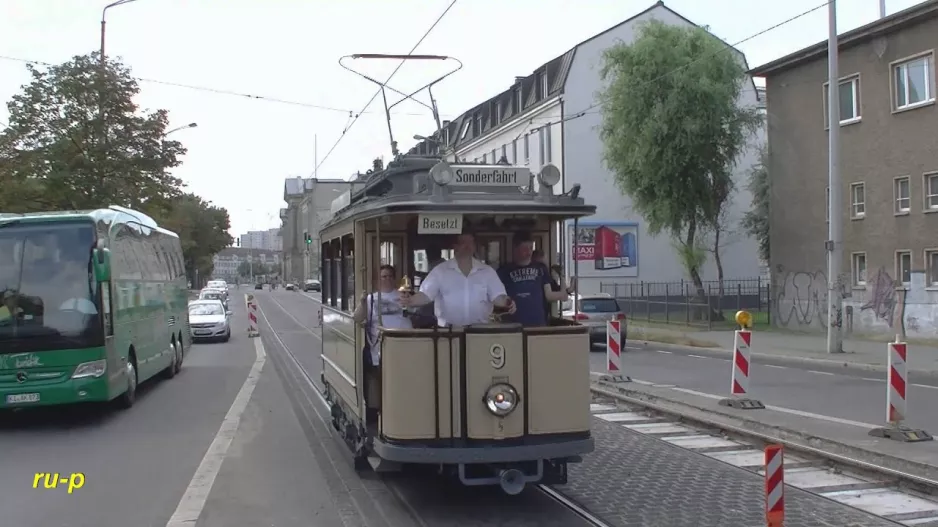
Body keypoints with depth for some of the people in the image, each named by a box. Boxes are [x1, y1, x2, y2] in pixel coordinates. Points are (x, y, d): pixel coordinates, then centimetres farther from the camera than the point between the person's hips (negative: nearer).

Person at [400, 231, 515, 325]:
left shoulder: (487, 271, 8)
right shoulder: (440, 270, 1)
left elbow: (497, 295, 3)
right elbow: (426, 294, -4)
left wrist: (506, 302, -18)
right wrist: (410, 301, -23)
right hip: (448, 330, -2)